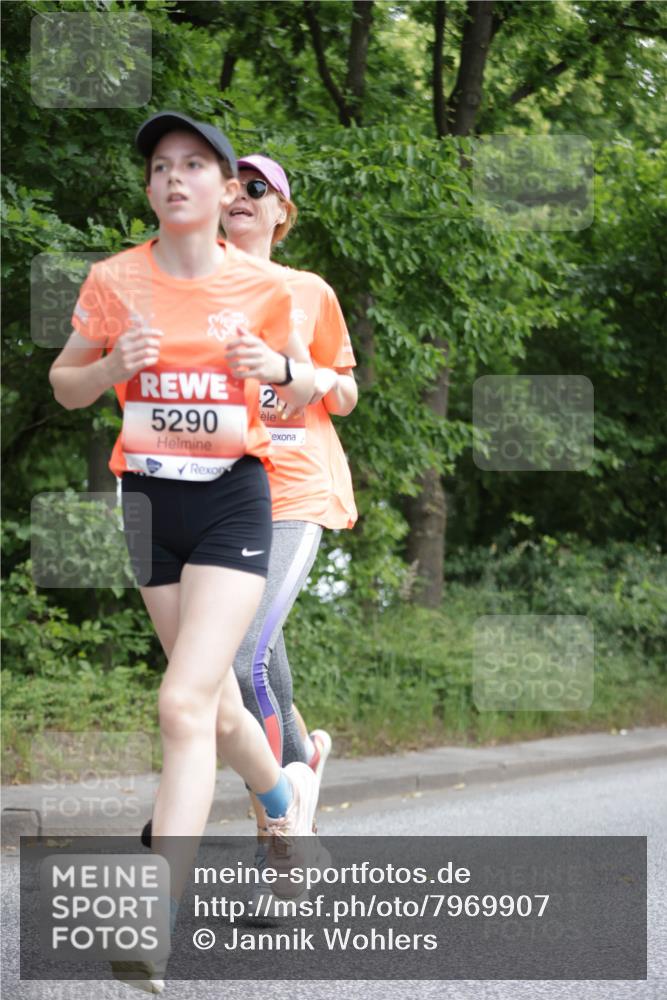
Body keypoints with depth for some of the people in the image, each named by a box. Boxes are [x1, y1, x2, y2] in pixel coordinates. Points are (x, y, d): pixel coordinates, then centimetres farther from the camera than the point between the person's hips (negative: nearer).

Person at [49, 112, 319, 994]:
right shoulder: (114, 281, -1)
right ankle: (285, 792, 49)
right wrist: (114, 364, -12)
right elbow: (65, 386, 10)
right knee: (215, 704, 14)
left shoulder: (263, 286, -1)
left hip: (234, 497, -3)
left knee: (185, 705, -17)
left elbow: (299, 391, 14)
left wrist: (277, 370, -10)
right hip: (149, 497, 3)